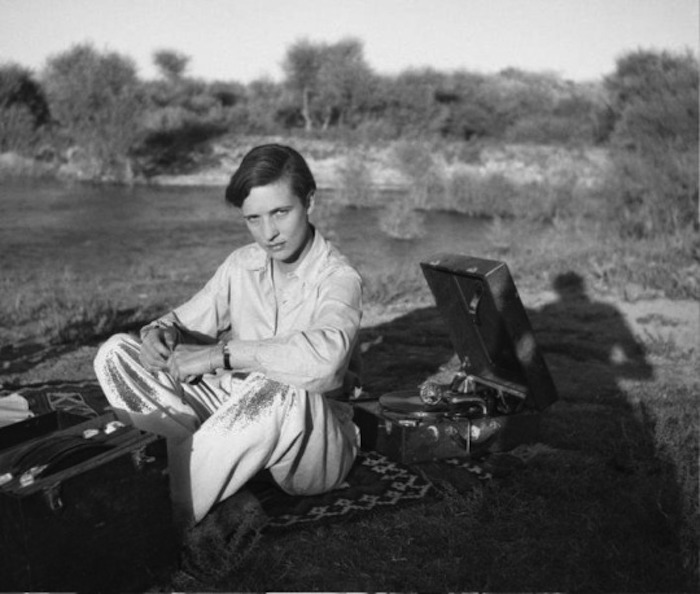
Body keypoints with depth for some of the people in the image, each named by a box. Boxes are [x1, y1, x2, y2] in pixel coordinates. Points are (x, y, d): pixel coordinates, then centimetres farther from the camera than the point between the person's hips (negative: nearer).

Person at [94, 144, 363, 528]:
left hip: (314, 439, -6)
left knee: (276, 390, -43)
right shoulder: (242, 264, 5)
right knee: (116, 353, -4)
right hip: (234, 412, 6)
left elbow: (324, 355, -36)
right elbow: (188, 320, 12)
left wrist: (221, 354, -31)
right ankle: (195, 457, -24)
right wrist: (160, 332, -13)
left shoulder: (338, 279, -15)